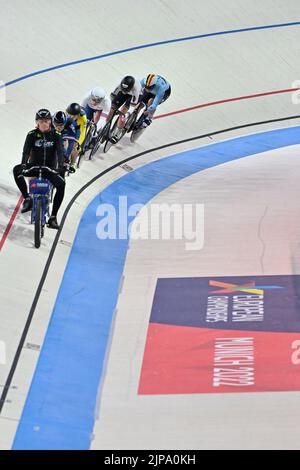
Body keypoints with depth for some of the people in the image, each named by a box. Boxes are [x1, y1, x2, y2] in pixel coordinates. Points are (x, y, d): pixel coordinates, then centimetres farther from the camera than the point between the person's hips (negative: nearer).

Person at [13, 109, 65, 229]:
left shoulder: (56, 135, -3)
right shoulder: (32, 135, -4)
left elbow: (60, 152, -15)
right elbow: (26, 151, -15)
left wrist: (60, 167, -33)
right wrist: (24, 165, -35)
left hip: (50, 169, 0)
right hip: (34, 166, 0)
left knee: (61, 184, -28)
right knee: (17, 170, -29)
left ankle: (53, 217, -19)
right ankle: (27, 199, -17)